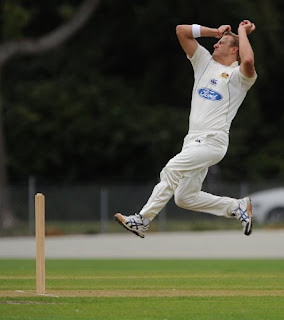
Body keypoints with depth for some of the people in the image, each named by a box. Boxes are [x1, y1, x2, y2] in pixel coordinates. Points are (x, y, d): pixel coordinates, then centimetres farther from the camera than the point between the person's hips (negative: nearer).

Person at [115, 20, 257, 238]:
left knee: (172, 170, -24)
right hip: (193, 141, 8)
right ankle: (237, 207, 17)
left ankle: (142, 221, -24)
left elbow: (248, 61, -28)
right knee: (185, 197, 7)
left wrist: (242, 32, -12)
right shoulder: (205, 62, 18)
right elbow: (181, 31, 17)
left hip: (212, 142, -8)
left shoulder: (238, 75, -2)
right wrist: (216, 31, 14)